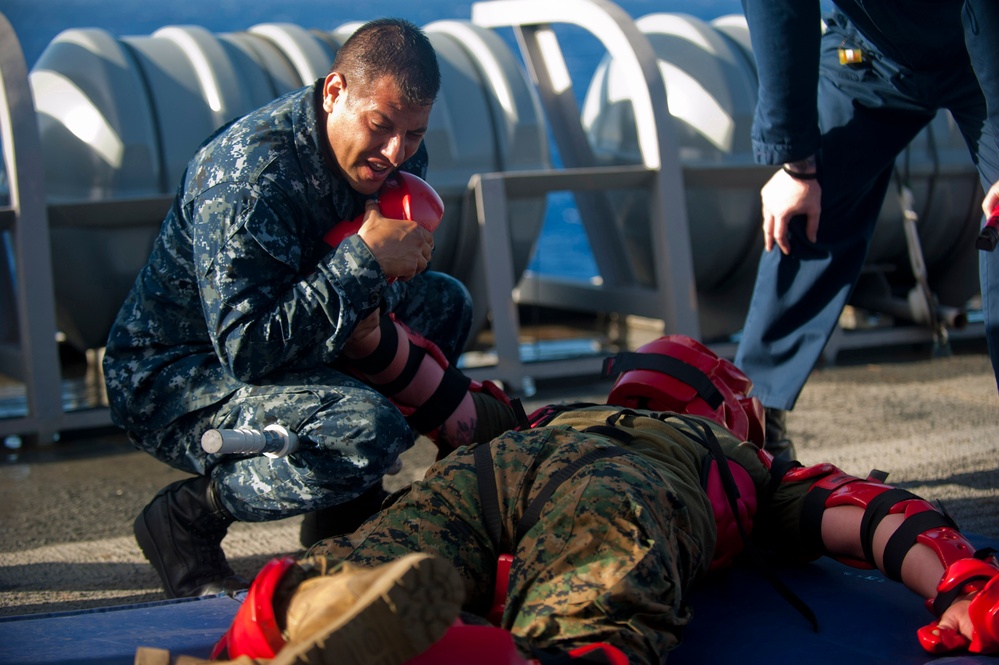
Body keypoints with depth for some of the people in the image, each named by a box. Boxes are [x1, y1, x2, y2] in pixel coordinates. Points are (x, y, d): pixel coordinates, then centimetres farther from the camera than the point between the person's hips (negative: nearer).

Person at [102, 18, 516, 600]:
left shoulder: (397, 154, -3)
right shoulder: (250, 175, -29)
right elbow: (247, 349, -34)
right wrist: (365, 258, -31)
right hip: (170, 380, -9)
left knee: (446, 303, 12)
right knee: (367, 431, -32)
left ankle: (342, 513, 14)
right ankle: (189, 516, -10)